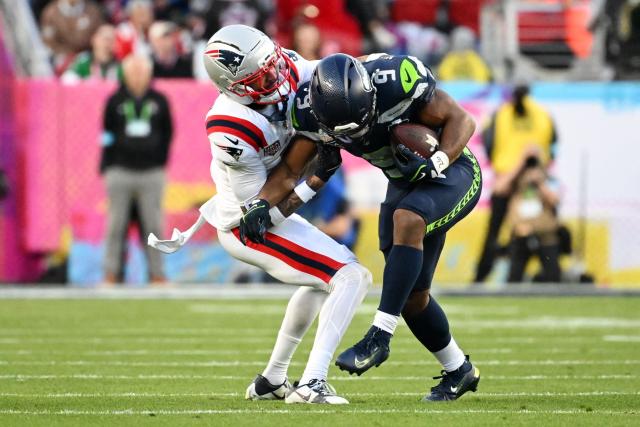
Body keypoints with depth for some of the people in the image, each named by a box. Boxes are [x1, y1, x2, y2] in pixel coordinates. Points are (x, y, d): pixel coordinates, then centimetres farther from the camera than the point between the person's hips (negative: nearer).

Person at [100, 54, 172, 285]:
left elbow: (167, 134, 13)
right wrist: (106, 168, 0)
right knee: (116, 226, 0)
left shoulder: (160, 101, 8)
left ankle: (157, 274, 5)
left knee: (154, 226, 1)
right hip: (121, 170, -1)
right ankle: (110, 275, 4)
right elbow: (107, 136, 6)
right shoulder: (115, 101, 5)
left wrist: (161, 161, 4)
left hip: (152, 172, 1)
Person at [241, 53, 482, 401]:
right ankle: (459, 371, 26)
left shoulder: (398, 81, -32)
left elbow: (460, 120, -21)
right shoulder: (311, 109, -18)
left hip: (451, 170, -6)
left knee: (407, 220, -35)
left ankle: (379, 337, -33)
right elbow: (290, 169, -10)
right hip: (406, 184, 6)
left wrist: (435, 164, -35)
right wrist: (261, 204, -26)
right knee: (412, 296, 4)